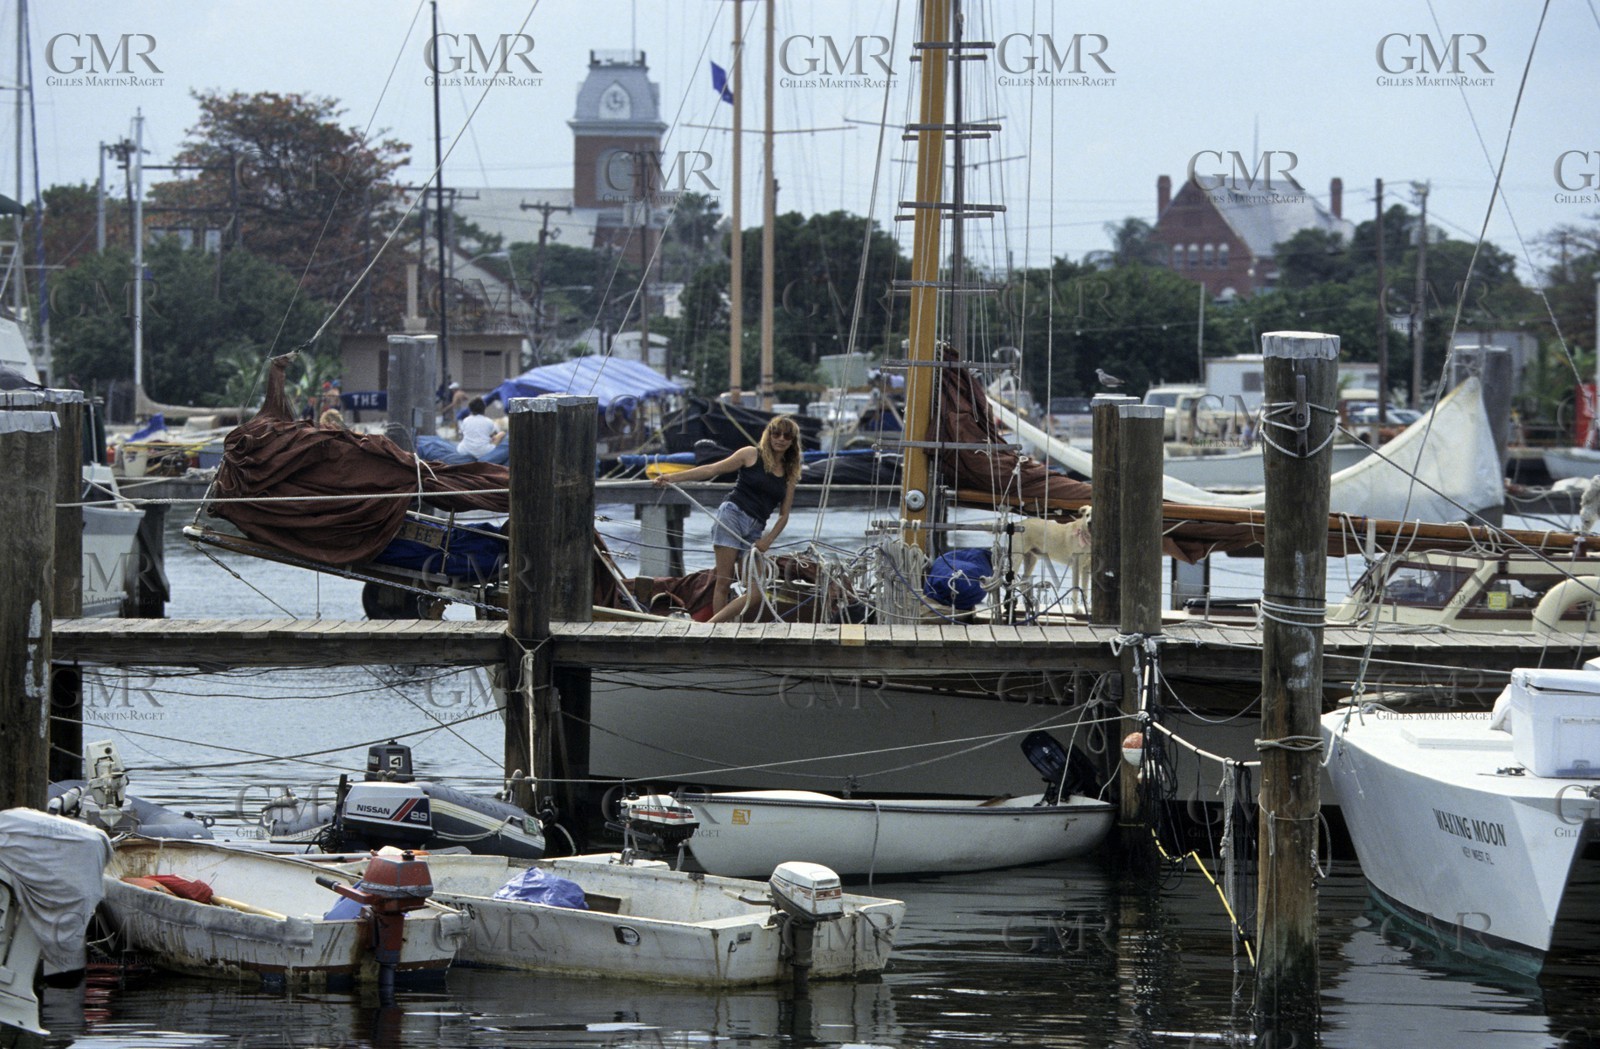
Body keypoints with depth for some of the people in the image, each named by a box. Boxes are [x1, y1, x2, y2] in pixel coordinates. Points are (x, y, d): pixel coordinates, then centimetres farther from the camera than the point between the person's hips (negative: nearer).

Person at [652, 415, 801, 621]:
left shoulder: (790, 475, 15)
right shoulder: (751, 455, 5)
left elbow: (784, 515, 16)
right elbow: (713, 469, 3)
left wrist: (768, 540, -1)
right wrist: (673, 477, -3)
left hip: (755, 530, 5)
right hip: (733, 514, -5)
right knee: (724, 582, -11)